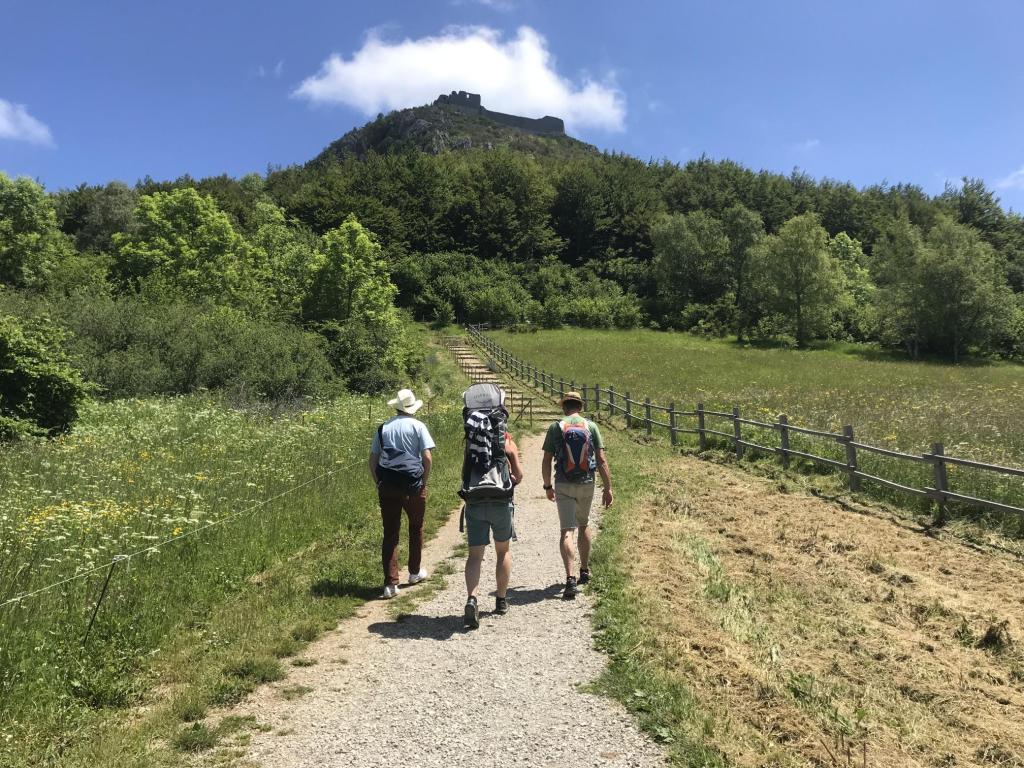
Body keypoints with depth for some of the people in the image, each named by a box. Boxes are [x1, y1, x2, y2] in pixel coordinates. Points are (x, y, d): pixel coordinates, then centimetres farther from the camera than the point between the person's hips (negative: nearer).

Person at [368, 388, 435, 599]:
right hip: (413, 486, -2)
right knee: (416, 527, 19)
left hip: (387, 486, 2)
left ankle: (390, 583, -1)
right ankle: (415, 572, 33)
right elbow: (427, 457, -9)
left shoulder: (383, 428, 9)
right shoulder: (418, 426, -1)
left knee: (390, 534, 5)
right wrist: (424, 483, 1)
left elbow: (372, 460, 8)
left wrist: (379, 483, 14)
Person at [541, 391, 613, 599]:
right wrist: (608, 488, 1)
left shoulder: (555, 427, -2)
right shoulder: (591, 426, 1)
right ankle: (585, 571, 32)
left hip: (563, 485, -2)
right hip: (586, 484, 2)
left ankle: (570, 578, -17)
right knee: (584, 525, 23)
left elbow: (546, 461, -1)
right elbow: (602, 460, -3)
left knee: (567, 531, -4)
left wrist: (547, 486, 12)